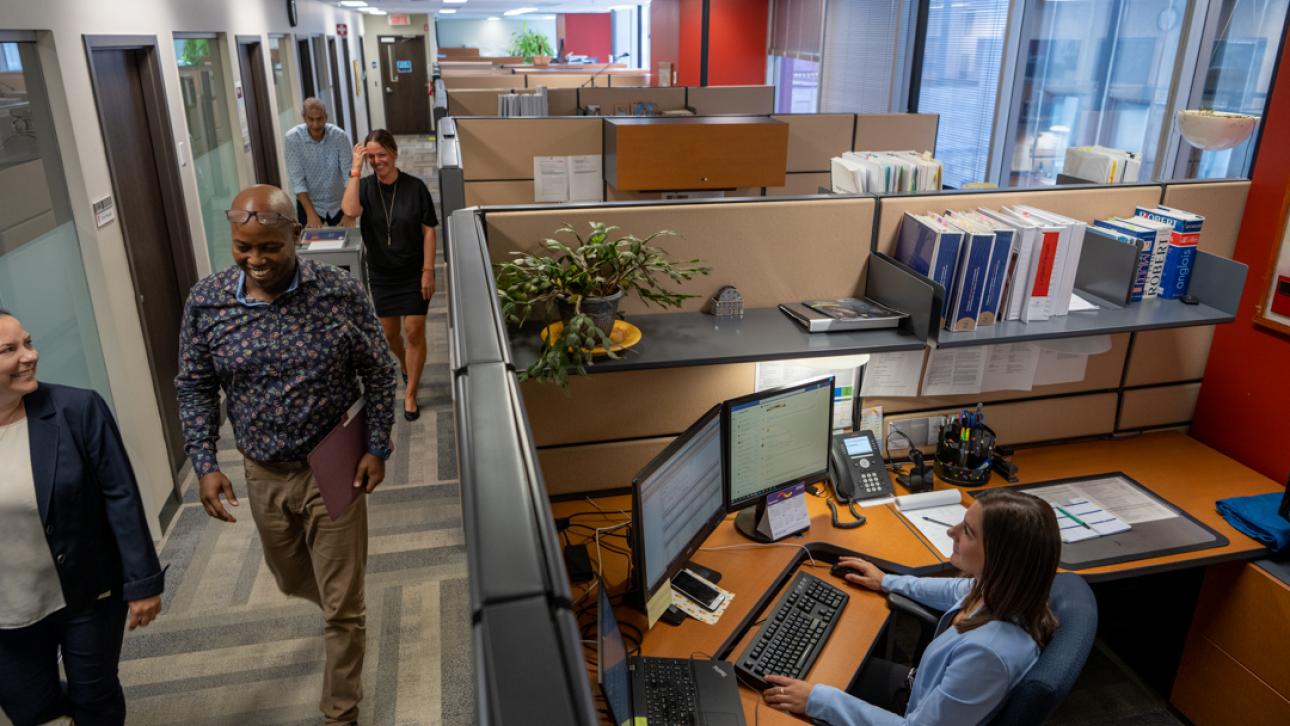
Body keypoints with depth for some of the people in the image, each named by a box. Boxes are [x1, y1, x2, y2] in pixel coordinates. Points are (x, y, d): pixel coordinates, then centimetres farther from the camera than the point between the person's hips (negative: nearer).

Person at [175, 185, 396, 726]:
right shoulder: (205, 302, -9)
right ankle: (338, 609, 61)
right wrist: (204, 464, -6)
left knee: (343, 604, 7)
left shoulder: (340, 292, -16)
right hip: (263, 475, 3)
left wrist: (377, 448, -8)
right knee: (292, 580, 26)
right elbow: (196, 388, 2)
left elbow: (378, 374, -6)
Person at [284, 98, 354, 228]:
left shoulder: (340, 136, -17)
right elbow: (297, 180, -17)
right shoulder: (293, 138, -18)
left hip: (338, 203, 1)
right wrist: (311, 213, -26)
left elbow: (349, 175, -18)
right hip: (309, 203, -1)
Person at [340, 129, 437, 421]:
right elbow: (350, 211, -28)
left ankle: (410, 394, 13)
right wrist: (356, 169, -26)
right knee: (389, 333, 13)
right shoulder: (365, 186, -7)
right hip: (381, 274, 3)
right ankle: (405, 366, 46)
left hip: (413, 273, -2)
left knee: (414, 332, -1)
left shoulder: (415, 187, -11)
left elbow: (428, 231, -8)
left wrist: (428, 271, -11)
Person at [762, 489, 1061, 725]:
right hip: (928, 694, 7)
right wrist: (887, 581, 17)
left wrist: (819, 700, -30)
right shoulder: (1001, 588, -18)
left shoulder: (989, 651, -42)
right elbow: (958, 592, 9)